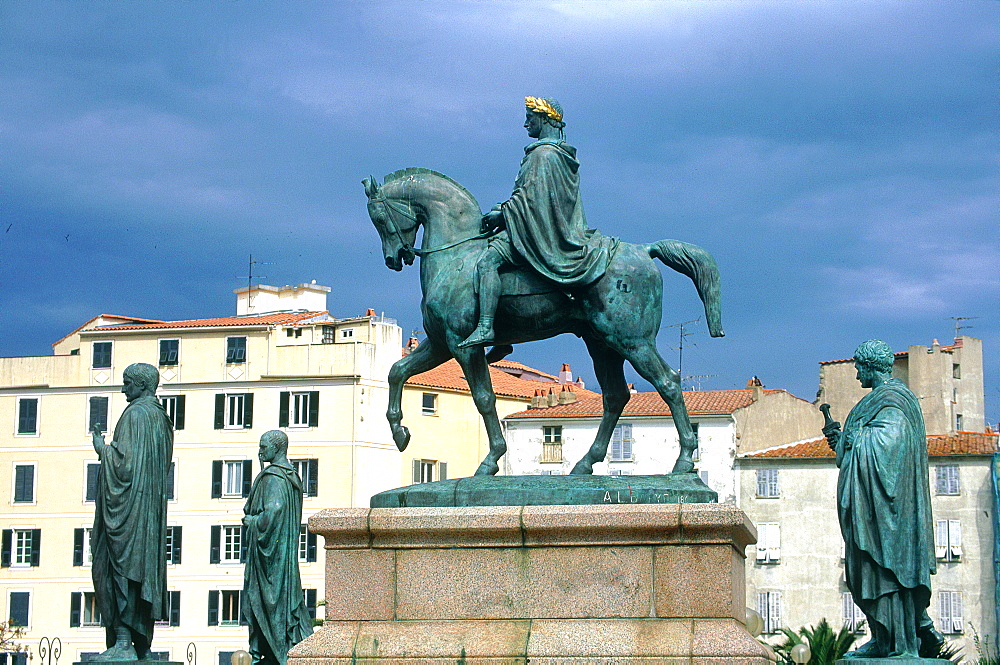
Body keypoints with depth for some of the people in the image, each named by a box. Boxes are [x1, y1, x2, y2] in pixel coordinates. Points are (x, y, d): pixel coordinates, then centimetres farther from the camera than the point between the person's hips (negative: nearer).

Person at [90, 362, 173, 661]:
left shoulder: (135, 414, -11)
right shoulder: (161, 417, 16)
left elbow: (124, 461, -18)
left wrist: (103, 449, 0)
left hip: (128, 503, -10)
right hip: (152, 505, 10)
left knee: (120, 568, -11)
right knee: (144, 568, 8)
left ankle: (124, 642, -16)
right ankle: (142, 644, 7)